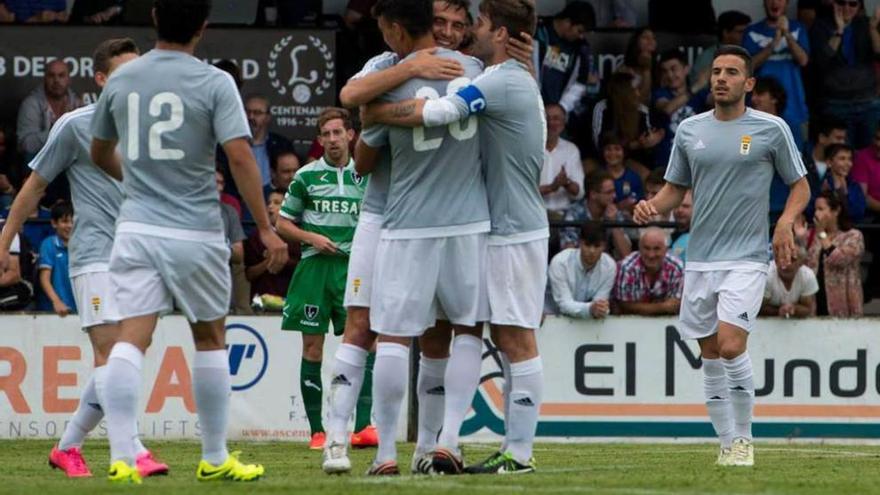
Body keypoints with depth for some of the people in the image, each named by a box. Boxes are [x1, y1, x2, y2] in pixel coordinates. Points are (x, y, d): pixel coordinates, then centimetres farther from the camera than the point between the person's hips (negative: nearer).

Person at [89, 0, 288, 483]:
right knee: (210, 339, 13)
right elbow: (240, 157, -15)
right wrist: (266, 229, -10)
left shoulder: (120, 80, 6)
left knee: (131, 338, -5)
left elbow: (99, 153, 19)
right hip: (195, 233, -2)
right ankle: (214, 458, 21)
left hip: (136, 228, 2)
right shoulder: (214, 83, -7)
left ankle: (121, 456, -19)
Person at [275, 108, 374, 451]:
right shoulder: (307, 176, 6)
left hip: (353, 267, 1)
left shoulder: (365, 177, 11)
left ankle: (363, 426, -13)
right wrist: (312, 237, -7)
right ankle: (317, 432, 5)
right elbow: (282, 224, 9)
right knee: (313, 349, 0)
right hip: (314, 266, -1)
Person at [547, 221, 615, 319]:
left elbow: (600, 301, -10)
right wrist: (590, 309, -46)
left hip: (583, 318, 4)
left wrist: (599, 310, -35)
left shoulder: (610, 266, -13)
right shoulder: (560, 262, -23)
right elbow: (564, 304, -27)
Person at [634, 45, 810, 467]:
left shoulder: (771, 129, -1)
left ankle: (744, 439, -3)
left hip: (746, 258, -4)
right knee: (710, 355, 5)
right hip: (699, 258, 4)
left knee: (731, 346, -18)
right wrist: (652, 207, -3)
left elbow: (800, 185, 7)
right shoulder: (690, 130, 10)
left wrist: (786, 222, -12)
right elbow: (676, 187, 18)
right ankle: (729, 444, 14)